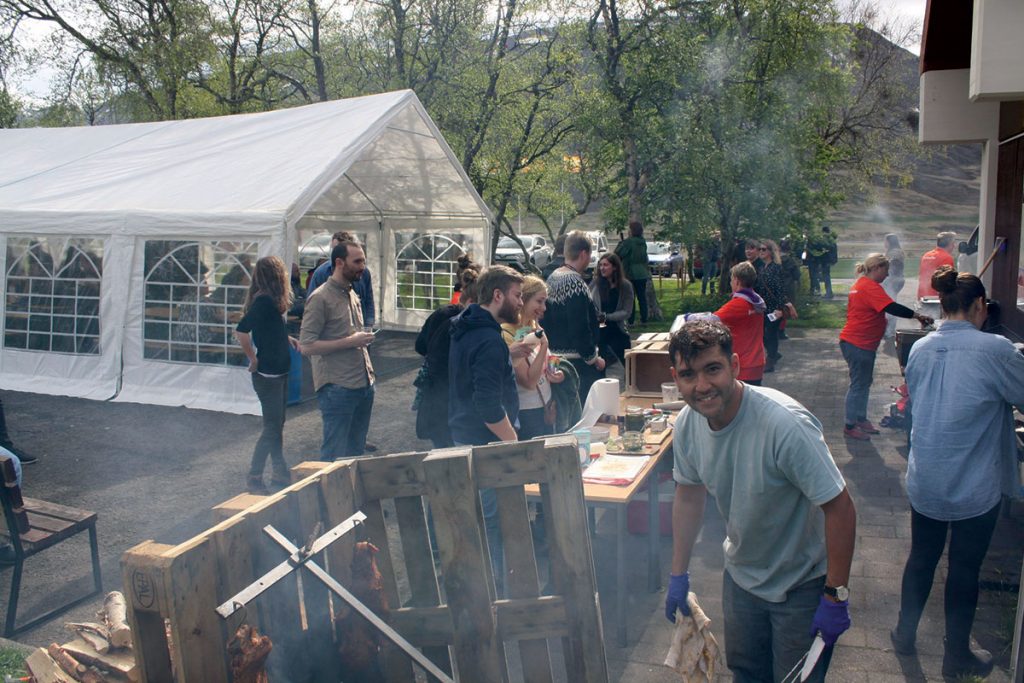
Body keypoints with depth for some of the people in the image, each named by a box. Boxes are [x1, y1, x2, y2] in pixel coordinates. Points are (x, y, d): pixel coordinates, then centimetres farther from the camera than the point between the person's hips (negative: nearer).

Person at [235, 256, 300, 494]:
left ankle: (280, 473, 27)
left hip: (278, 372, 10)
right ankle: (254, 479, 8)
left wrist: (287, 338, 5)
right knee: (272, 427, -3)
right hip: (267, 374, -10)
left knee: (278, 425, 17)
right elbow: (241, 331, -28)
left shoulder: (267, 300, 7)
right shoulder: (264, 300, -21)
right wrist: (253, 360, -18)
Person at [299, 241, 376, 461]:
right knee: (335, 456, -1)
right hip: (337, 387, -8)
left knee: (356, 451, 14)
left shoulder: (352, 294, 16)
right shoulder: (320, 298, -10)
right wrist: (350, 342, -17)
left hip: (364, 385, 8)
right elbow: (306, 346, -15)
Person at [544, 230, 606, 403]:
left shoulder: (552, 278, 8)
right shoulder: (575, 282, -20)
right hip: (578, 361, -9)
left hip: (556, 357, 9)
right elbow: (580, 329, -23)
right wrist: (594, 358, -12)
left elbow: (546, 320, 15)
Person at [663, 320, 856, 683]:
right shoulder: (687, 424, -14)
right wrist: (678, 575, 7)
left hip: (802, 585, -5)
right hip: (741, 575, 5)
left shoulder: (785, 424, -34)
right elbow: (689, 495, 2)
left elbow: (840, 508, -27)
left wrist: (836, 597, -21)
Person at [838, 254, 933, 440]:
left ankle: (861, 420, 27)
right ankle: (850, 426, 6)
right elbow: (892, 308, -27)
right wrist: (918, 316, -23)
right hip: (858, 344, -11)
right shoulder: (871, 287, -19)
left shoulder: (861, 284, 15)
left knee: (864, 382, 17)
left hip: (859, 342, 11)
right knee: (859, 384, -2)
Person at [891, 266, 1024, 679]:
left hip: (924, 483, 5)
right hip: (974, 488, -4)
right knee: (965, 569, 12)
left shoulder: (919, 350, -2)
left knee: (921, 558, 20)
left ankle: (905, 634, 35)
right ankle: (957, 656, 29)